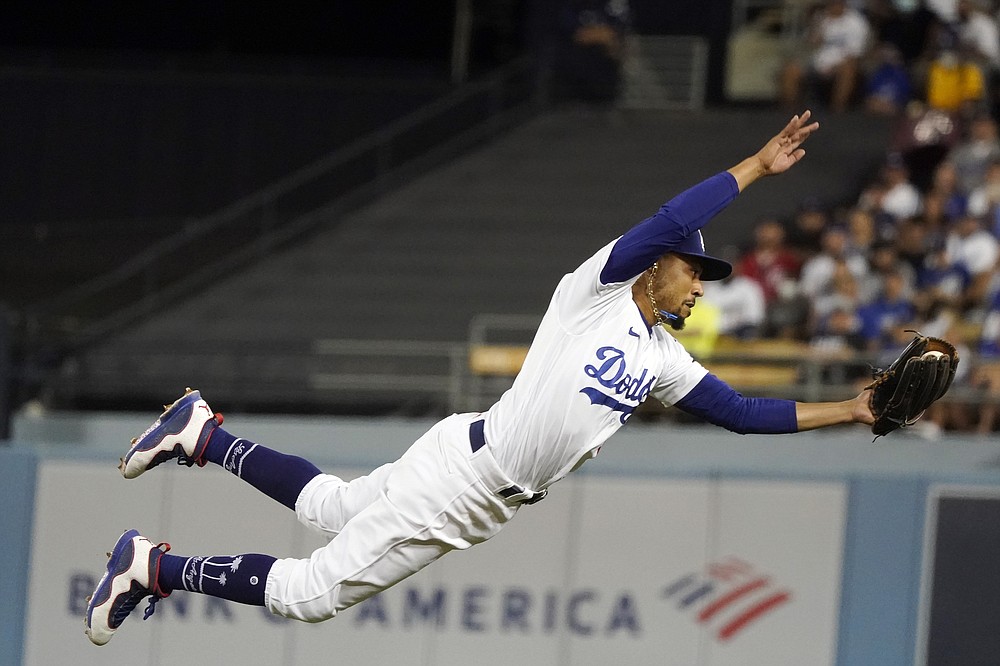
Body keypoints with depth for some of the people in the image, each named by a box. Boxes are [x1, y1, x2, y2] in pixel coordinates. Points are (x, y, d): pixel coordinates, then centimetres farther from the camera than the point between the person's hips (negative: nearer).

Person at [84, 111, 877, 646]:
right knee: (313, 588, -8)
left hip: (497, 504, 8)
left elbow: (741, 413, 13)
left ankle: (204, 435, 32)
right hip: (465, 468, -8)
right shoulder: (597, 291, -9)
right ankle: (154, 568, 4)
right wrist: (756, 167, -22)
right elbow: (671, 224, -23)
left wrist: (841, 411, 4)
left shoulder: (663, 361, 13)